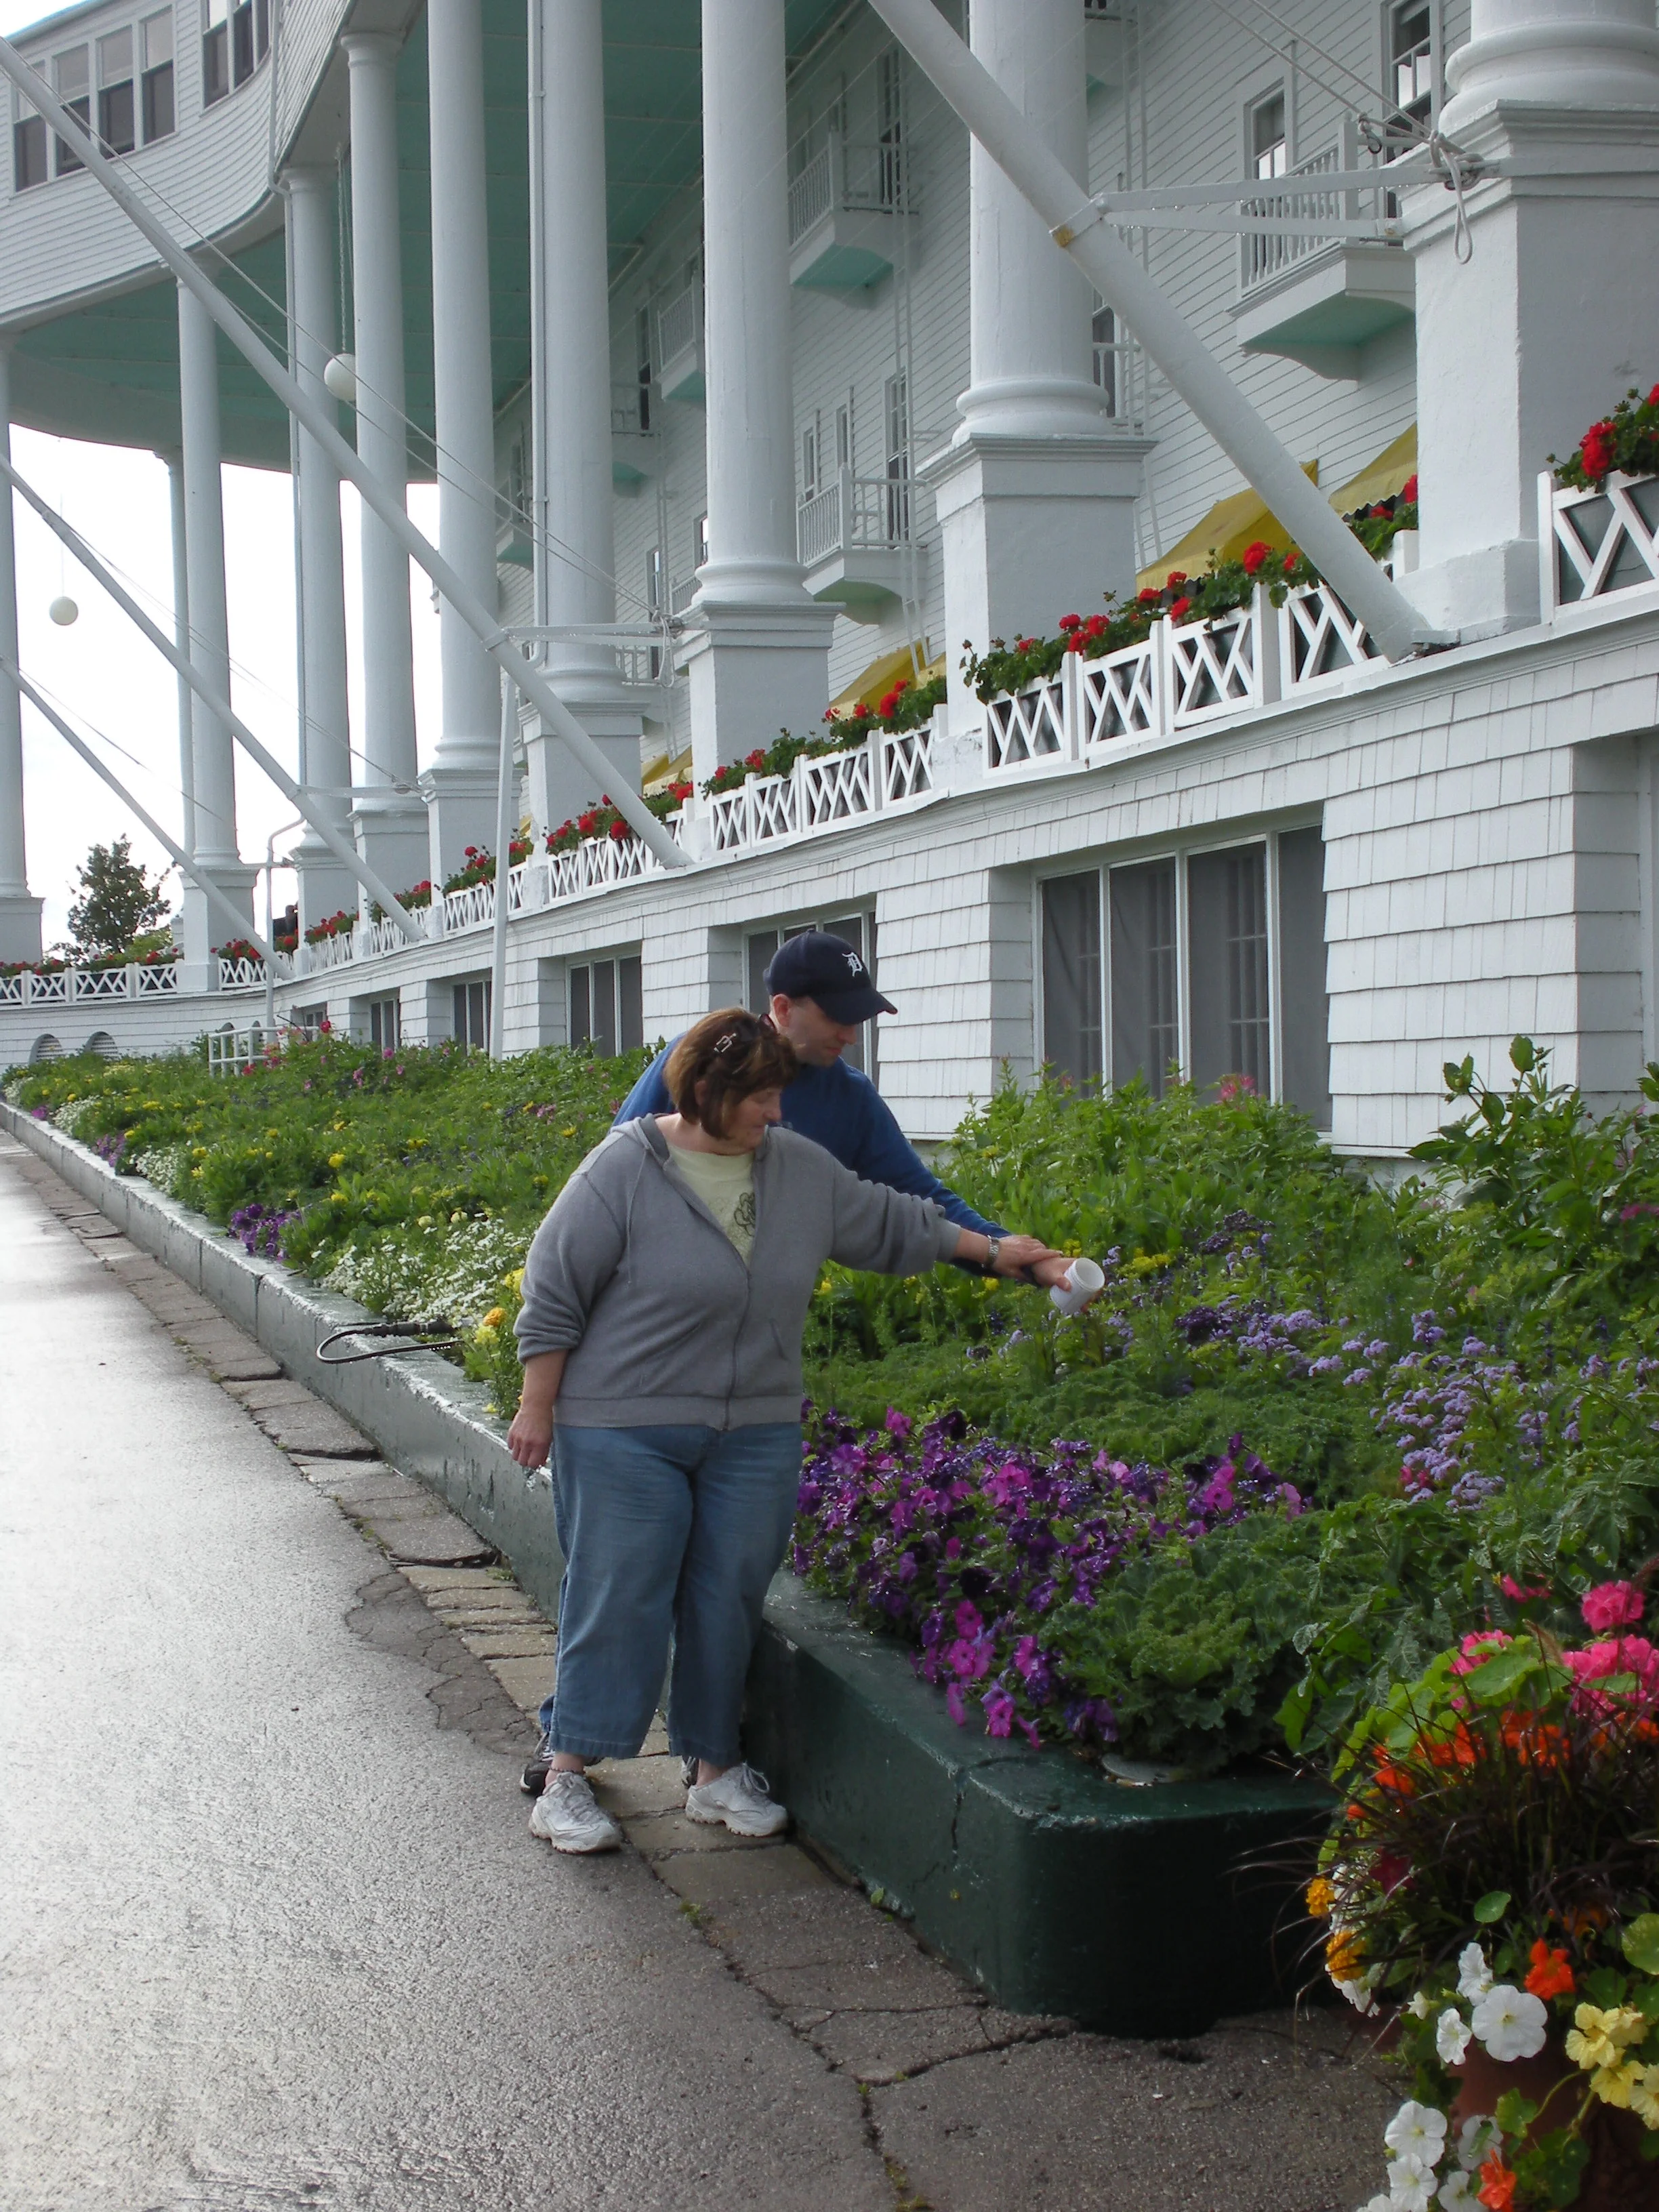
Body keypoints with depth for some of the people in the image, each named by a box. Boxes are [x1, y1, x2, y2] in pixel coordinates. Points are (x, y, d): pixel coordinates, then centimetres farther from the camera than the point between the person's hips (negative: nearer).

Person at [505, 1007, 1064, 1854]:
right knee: (617, 1595, -4)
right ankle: (566, 1779, 5)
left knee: (729, 1599, 7)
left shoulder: (800, 1169, 6)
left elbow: (890, 1221, 21)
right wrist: (537, 1408, -7)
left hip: (755, 1434, 5)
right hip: (625, 1432, -5)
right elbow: (554, 1291, -7)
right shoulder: (625, 1171, -11)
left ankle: (716, 1768, 20)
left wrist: (988, 1251, 21)